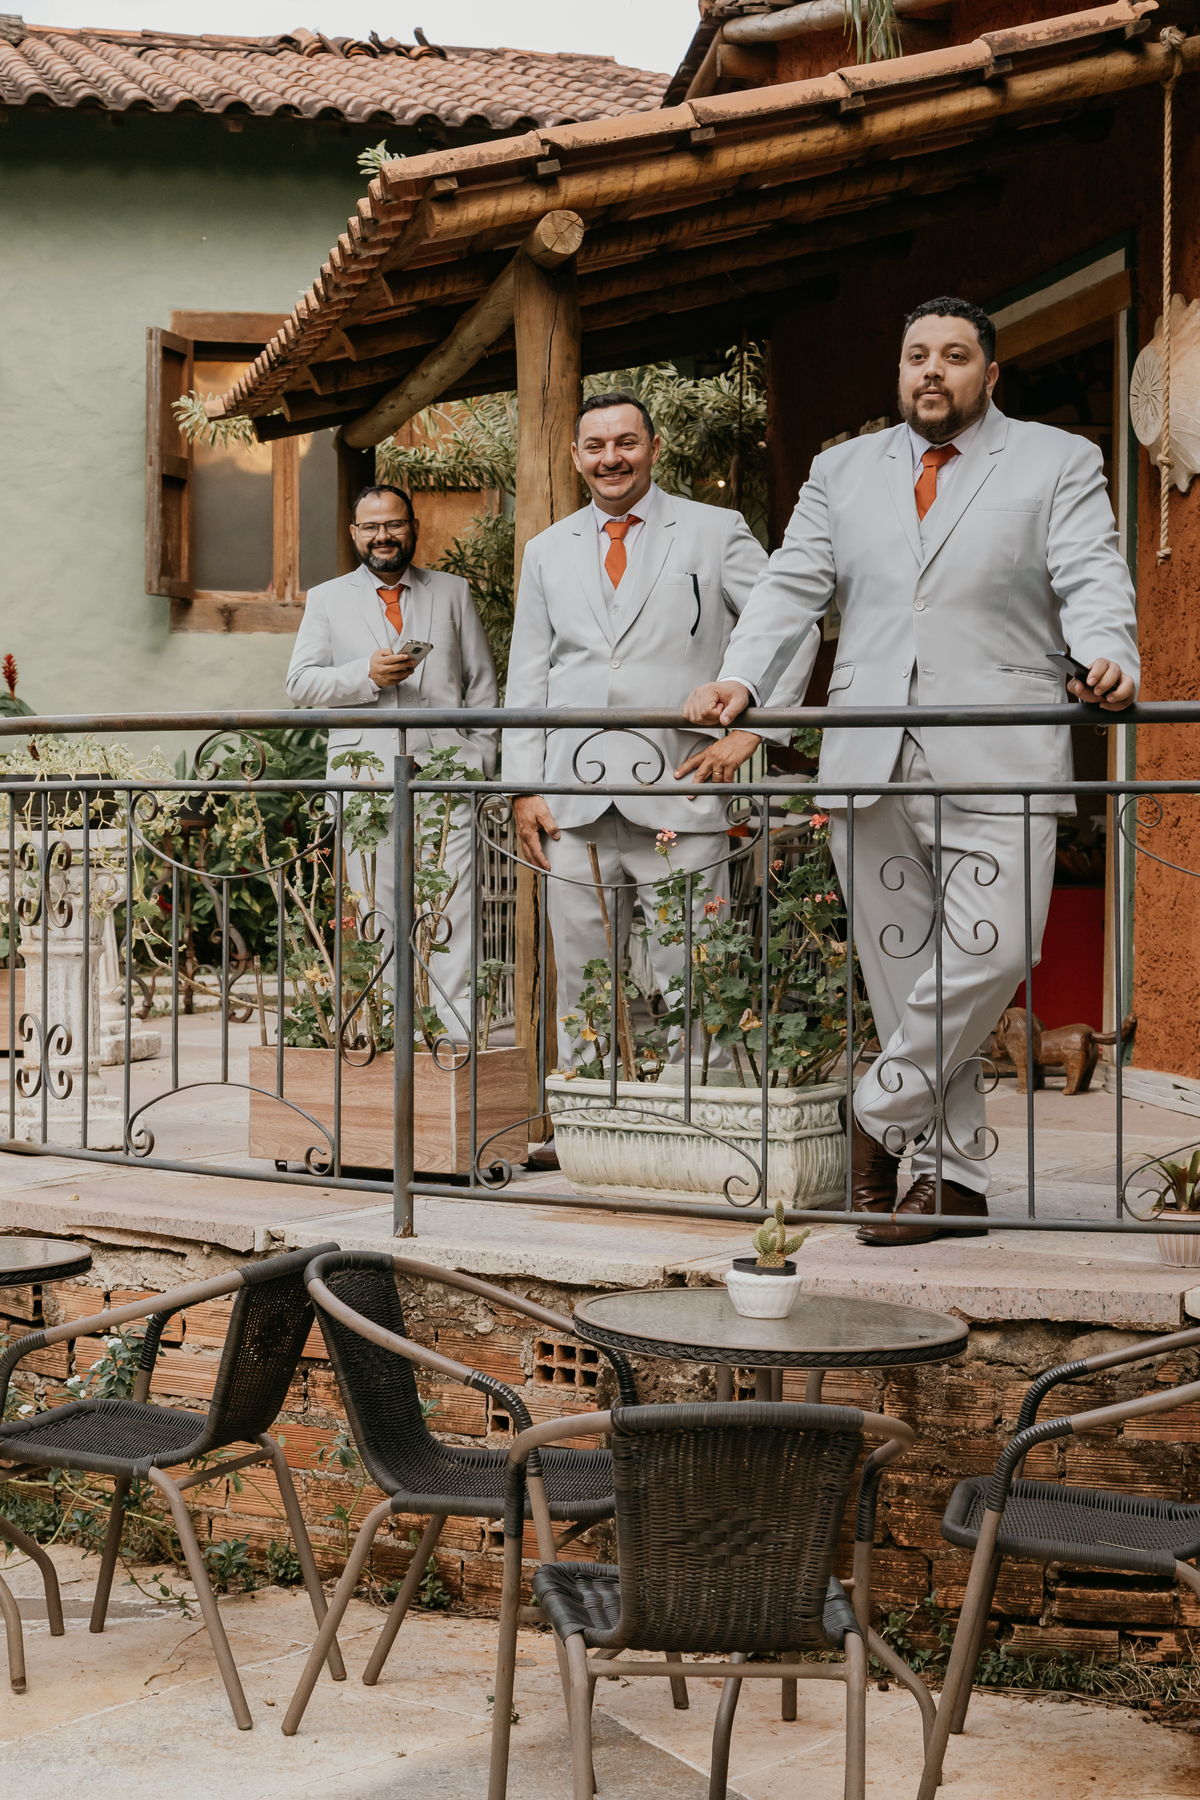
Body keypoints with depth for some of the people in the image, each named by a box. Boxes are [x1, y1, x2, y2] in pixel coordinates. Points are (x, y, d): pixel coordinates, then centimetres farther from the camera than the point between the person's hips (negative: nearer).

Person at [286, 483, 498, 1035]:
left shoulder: (453, 593, 16)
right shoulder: (327, 600, 15)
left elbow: (482, 683, 15)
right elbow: (301, 682, 5)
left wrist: (477, 755, 3)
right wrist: (367, 675, -11)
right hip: (364, 779, 0)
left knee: (452, 905, -9)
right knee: (375, 912, -1)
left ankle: (458, 1031, -9)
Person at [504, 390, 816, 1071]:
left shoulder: (717, 532, 6)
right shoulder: (548, 551, 16)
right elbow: (527, 678, 15)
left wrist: (752, 728, -3)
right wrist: (524, 788, 7)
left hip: (681, 798, -3)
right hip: (576, 808, 3)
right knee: (582, 994, 5)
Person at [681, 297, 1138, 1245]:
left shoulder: (1060, 463, 10)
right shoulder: (842, 471, 19)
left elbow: (1093, 581, -2)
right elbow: (792, 587, 12)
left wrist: (1107, 660, -24)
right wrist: (740, 678, -5)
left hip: (997, 760, -3)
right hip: (870, 759, 3)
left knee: (989, 955, -17)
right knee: (902, 973, 4)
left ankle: (880, 1117, 3)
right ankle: (952, 1173, 12)